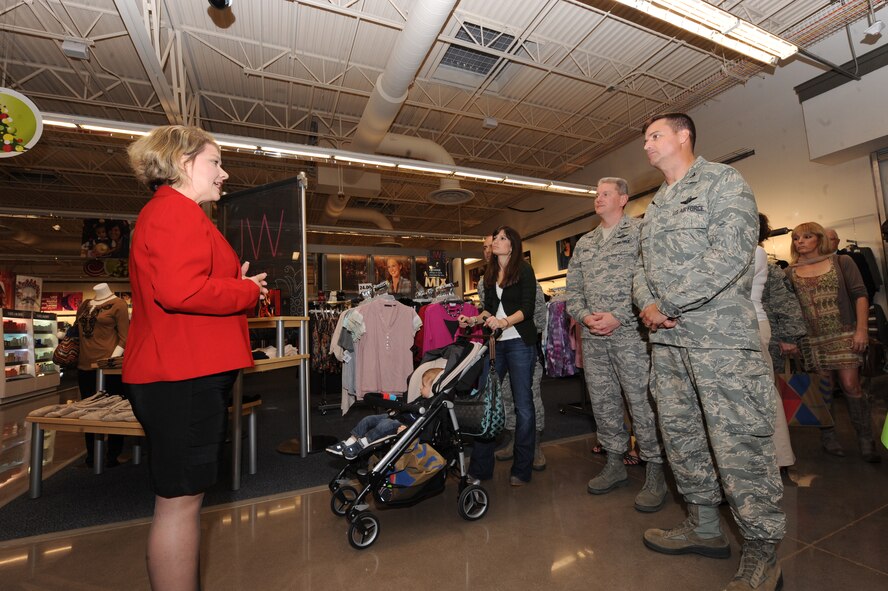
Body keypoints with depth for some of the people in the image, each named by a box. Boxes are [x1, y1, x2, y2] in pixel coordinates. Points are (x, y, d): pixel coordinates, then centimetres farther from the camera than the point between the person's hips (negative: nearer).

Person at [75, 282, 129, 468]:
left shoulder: (117, 304, -3)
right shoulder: (84, 305, 14)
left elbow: (124, 338, -7)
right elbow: (77, 331, 27)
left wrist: (113, 359, -16)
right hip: (84, 366, 6)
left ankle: (113, 455, 12)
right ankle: (91, 453, 27)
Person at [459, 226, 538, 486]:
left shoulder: (524, 270, -2)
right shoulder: (490, 274, 15)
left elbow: (527, 308, -11)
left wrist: (504, 322, -27)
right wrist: (475, 319, 1)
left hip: (519, 342, -5)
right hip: (495, 343, 6)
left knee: (522, 404, 1)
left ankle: (521, 469, 15)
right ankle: (480, 468, 14)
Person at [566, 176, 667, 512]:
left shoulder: (640, 230, 1)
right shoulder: (583, 244, 18)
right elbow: (572, 289, 15)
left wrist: (618, 316, -16)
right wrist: (586, 316, -3)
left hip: (629, 332, -5)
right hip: (592, 336, 6)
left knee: (641, 402, -1)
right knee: (603, 402, 12)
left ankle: (655, 473, 15)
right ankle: (615, 464, 27)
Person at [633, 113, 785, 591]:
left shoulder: (723, 181, 0)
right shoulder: (654, 208, 21)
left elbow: (731, 253, -14)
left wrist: (670, 304, -15)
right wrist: (646, 304, -4)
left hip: (720, 337, -7)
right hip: (666, 341, 7)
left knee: (740, 445, -1)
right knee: (681, 438, 13)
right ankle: (704, 527, 30)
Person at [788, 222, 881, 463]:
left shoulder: (841, 262, 5)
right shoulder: (790, 273, 5)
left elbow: (859, 295, 1)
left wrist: (862, 329, -7)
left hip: (844, 335, 0)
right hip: (812, 340, 1)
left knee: (851, 385, -4)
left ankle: (865, 439, 12)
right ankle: (828, 436, 18)